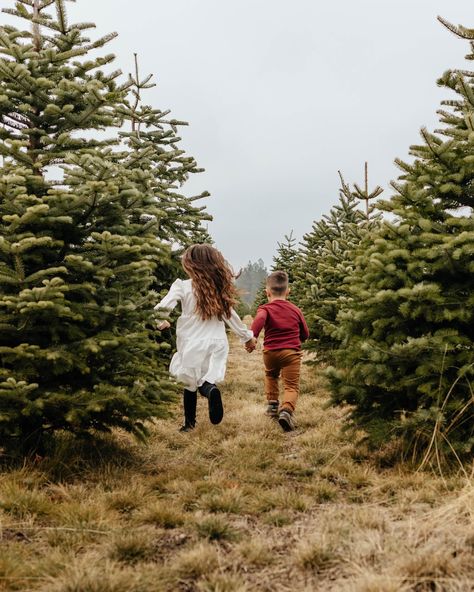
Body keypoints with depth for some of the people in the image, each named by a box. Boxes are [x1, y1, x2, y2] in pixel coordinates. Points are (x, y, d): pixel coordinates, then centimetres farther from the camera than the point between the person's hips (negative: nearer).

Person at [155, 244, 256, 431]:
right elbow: (230, 316, 14)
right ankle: (210, 389, -28)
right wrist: (247, 336, 25)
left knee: (190, 383, 12)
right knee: (205, 380, 6)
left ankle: (189, 423, 10)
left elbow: (161, 308, -14)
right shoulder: (220, 289, 6)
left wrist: (162, 323, 7)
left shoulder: (183, 286, -8)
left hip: (192, 343, -3)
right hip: (217, 343, 3)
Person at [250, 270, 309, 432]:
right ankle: (286, 411, -29)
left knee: (271, 376, 31)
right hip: (291, 352, 0)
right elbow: (305, 334, 21)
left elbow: (259, 319, -24)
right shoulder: (295, 310, 13)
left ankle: (272, 404, 30)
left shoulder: (265, 309, 1)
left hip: (270, 352, 0)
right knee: (292, 386, -3)